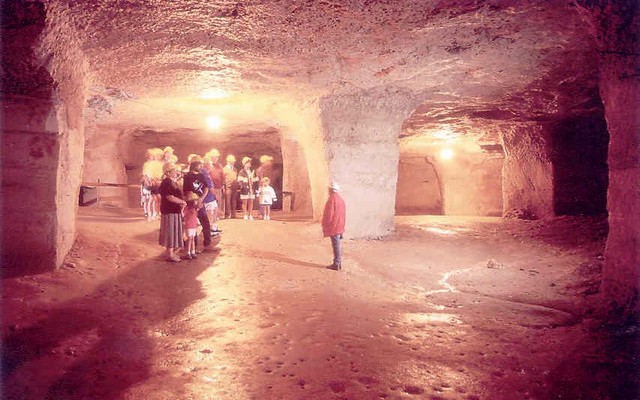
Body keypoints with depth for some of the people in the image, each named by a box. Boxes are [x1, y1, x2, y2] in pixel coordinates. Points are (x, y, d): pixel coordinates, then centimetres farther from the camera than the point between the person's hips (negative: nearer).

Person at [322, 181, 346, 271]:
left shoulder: (332, 199, -15)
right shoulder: (340, 199, 13)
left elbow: (328, 214, -17)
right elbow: (343, 213, 16)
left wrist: (324, 225, -8)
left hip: (333, 227, -9)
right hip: (339, 226, 9)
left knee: (336, 245, -5)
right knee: (338, 245, 14)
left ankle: (336, 264, -1)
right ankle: (338, 263, 20)